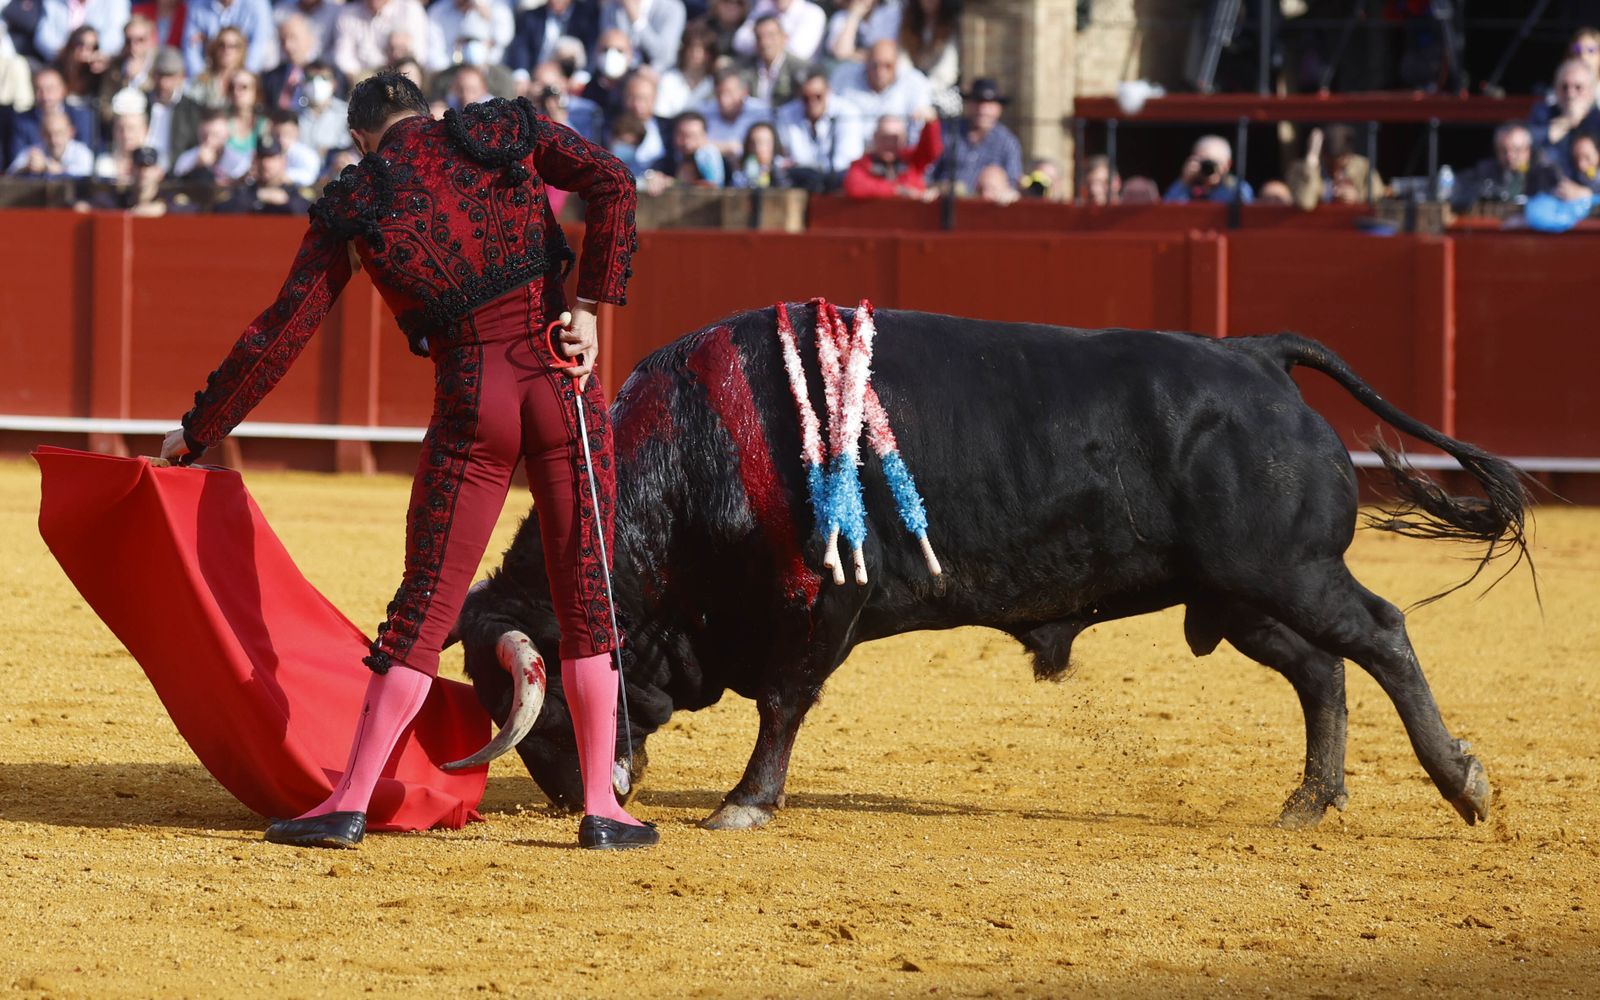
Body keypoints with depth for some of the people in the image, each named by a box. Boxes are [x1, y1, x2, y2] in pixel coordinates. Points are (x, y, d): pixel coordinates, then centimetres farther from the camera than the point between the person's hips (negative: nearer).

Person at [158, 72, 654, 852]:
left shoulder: (352, 204, 9)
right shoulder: (506, 131, 12)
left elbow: (279, 335, 9)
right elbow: (612, 185, -3)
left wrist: (196, 433, 18)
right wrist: (589, 307, -3)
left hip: (469, 400, -1)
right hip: (561, 378, 1)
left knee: (425, 605, 5)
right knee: (586, 601, 8)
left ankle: (350, 804, 2)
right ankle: (600, 809, 9)